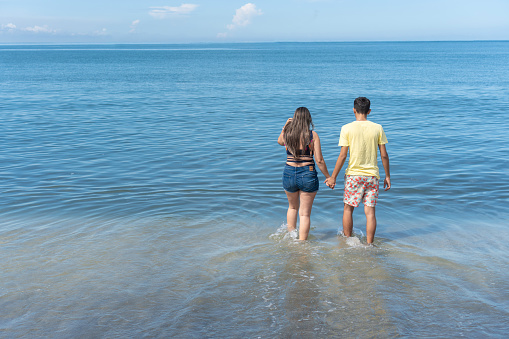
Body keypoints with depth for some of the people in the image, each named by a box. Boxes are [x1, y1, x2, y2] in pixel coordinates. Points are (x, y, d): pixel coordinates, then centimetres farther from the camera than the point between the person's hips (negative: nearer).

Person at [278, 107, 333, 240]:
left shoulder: (286, 134, -2)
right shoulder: (313, 135, -9)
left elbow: (280, 142, 25)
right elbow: (319, 160, -9)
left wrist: (285, 127, 19)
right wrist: (328, 177, 1)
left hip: (289, 174, 3)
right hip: (308, 175, -3)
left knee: (293, 207, 28)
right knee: (305, 213, 6)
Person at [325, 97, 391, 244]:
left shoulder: (347, 128, -6)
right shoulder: (378, 128, 1)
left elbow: (343, 155, -8)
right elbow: (384, 155, 1)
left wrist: (333, 177, -2)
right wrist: (387, 176, 11)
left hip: (353, 174, -2)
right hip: (372, 175, 2)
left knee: (348, 209, 14)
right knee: (370, 211, 4)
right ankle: (369, 245, 8)